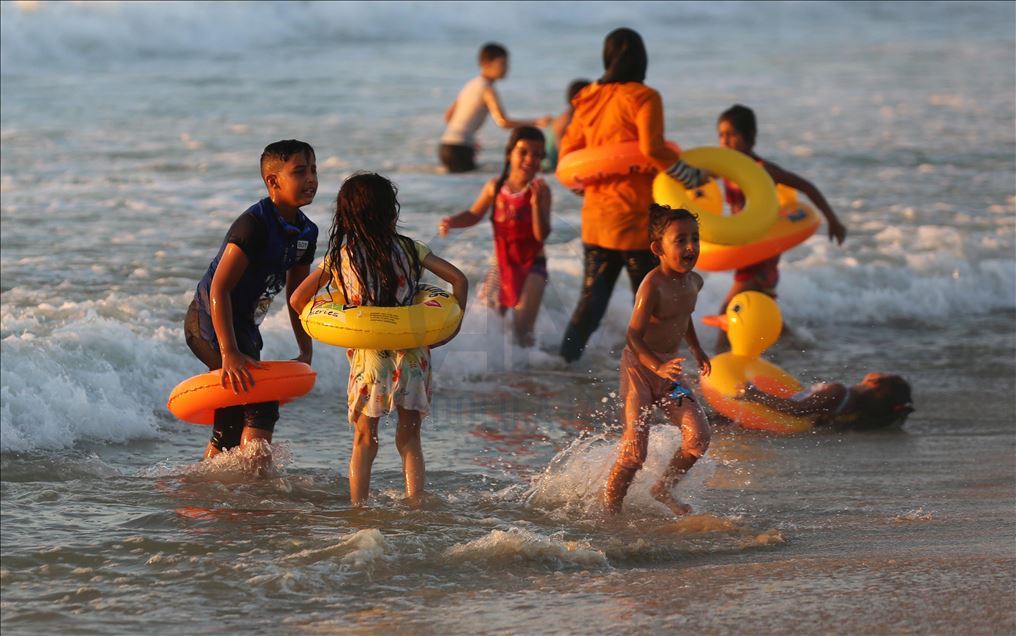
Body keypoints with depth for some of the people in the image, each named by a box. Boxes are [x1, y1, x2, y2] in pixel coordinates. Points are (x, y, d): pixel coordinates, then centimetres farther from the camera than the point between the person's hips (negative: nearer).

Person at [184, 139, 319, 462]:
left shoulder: (306, 232, 3)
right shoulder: (253, 225, -24)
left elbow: (296, 294, 15)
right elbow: (219, 287, -27)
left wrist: (306, 351, 12)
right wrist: (229, 352, -32)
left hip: (243, 325, 10)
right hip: (210, 322, -10)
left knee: (232, 426, 14)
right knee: (262, 406, -18)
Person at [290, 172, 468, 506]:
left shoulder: (340, 256, 2)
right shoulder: (409, 249, 1)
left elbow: (298, 299, 4)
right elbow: (458, 279, 2)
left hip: (368, 356, 0)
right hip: (412, 355, 0)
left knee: (364, 440, 12)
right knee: (409, 438, 11)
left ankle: (358, 511, 8)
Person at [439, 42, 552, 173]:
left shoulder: (472, 85, 18)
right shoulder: (487, 90, -9)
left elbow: (448, 115, 22)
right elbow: (503, 122, -19)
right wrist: (537, 123, -20)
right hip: (458, 149, -9)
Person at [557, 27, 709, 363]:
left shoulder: (589, 99, 8)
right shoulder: (642, 97, -11)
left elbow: (568, 151, 12)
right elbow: (652, 148, -23)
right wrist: (693, 177, -14)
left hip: (596, 215, 6)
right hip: (635, 216, -6)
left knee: (592, 297, 14)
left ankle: (566, 360, 10)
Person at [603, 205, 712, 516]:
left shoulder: (694, 281, 4)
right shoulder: (653, 286, -21)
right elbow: (634, 335, -24)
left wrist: (697, 351, 30)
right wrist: (657, 366, -37)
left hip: (669, 367, 7)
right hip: (639, 366, -7)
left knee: (699, 435, -7)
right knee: (634, 450, -8)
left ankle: (664, 488, 14)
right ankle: (609, 509, 9)